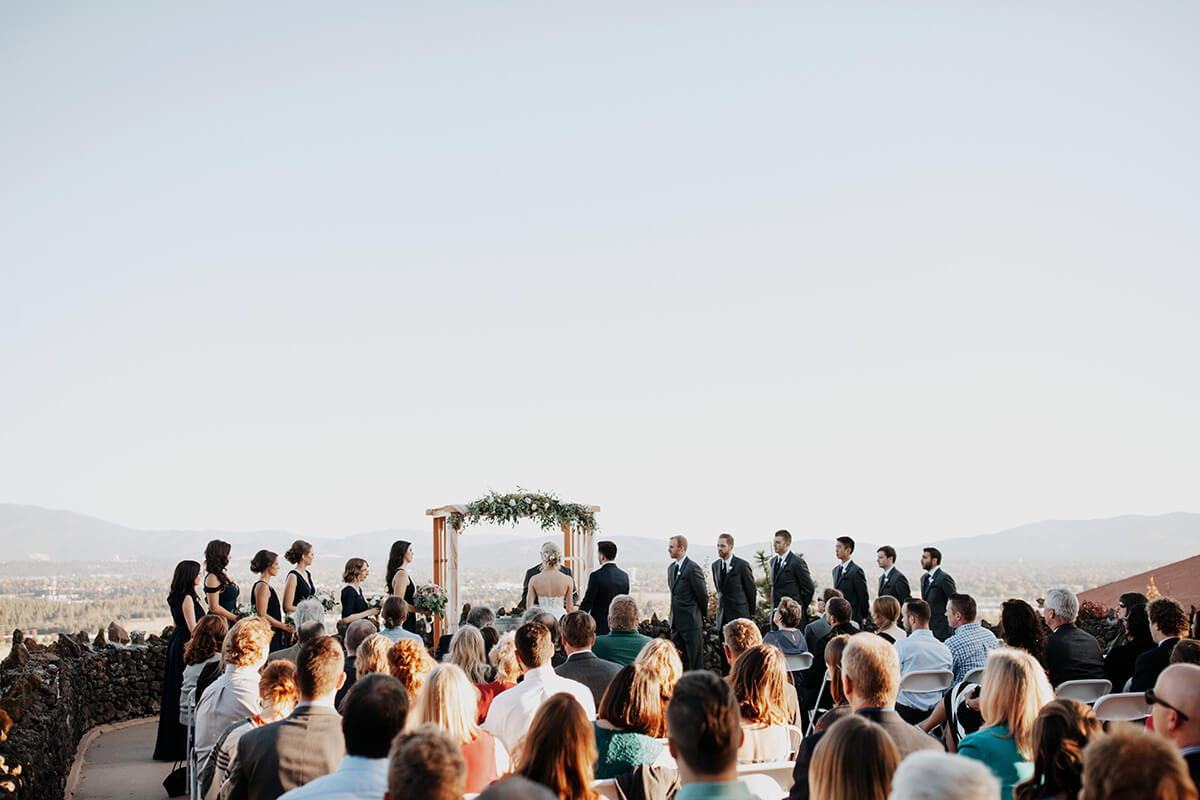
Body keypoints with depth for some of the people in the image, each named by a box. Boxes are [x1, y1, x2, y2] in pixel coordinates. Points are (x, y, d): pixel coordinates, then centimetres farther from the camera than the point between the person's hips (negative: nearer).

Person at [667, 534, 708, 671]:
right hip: (676, 623, 8)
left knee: (695, 661, -1)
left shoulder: (693, 568, -15)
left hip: (692, 623, -8)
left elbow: (703, 594, -10)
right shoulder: (671, 568, 12)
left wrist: (702, 615, 3)